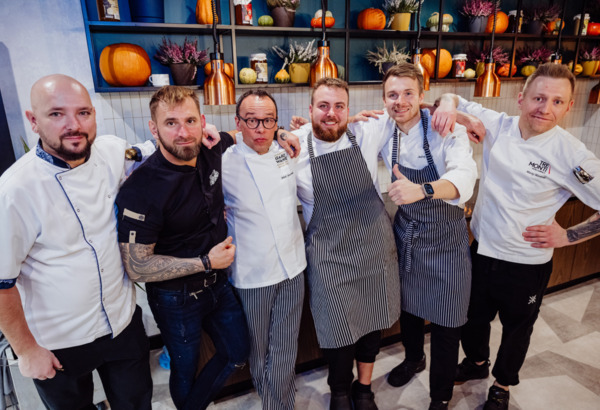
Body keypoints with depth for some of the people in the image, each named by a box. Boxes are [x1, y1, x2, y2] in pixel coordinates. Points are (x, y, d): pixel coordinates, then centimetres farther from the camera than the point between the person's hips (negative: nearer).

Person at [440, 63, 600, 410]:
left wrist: (568, 236, -13)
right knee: (475, 316, 24)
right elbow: (455, 101, -1)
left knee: (516, 328, 21)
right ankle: (476, 363, 55)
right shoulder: (498, 125, -10)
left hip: (527, 263, -3)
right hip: (482, 250, 3)